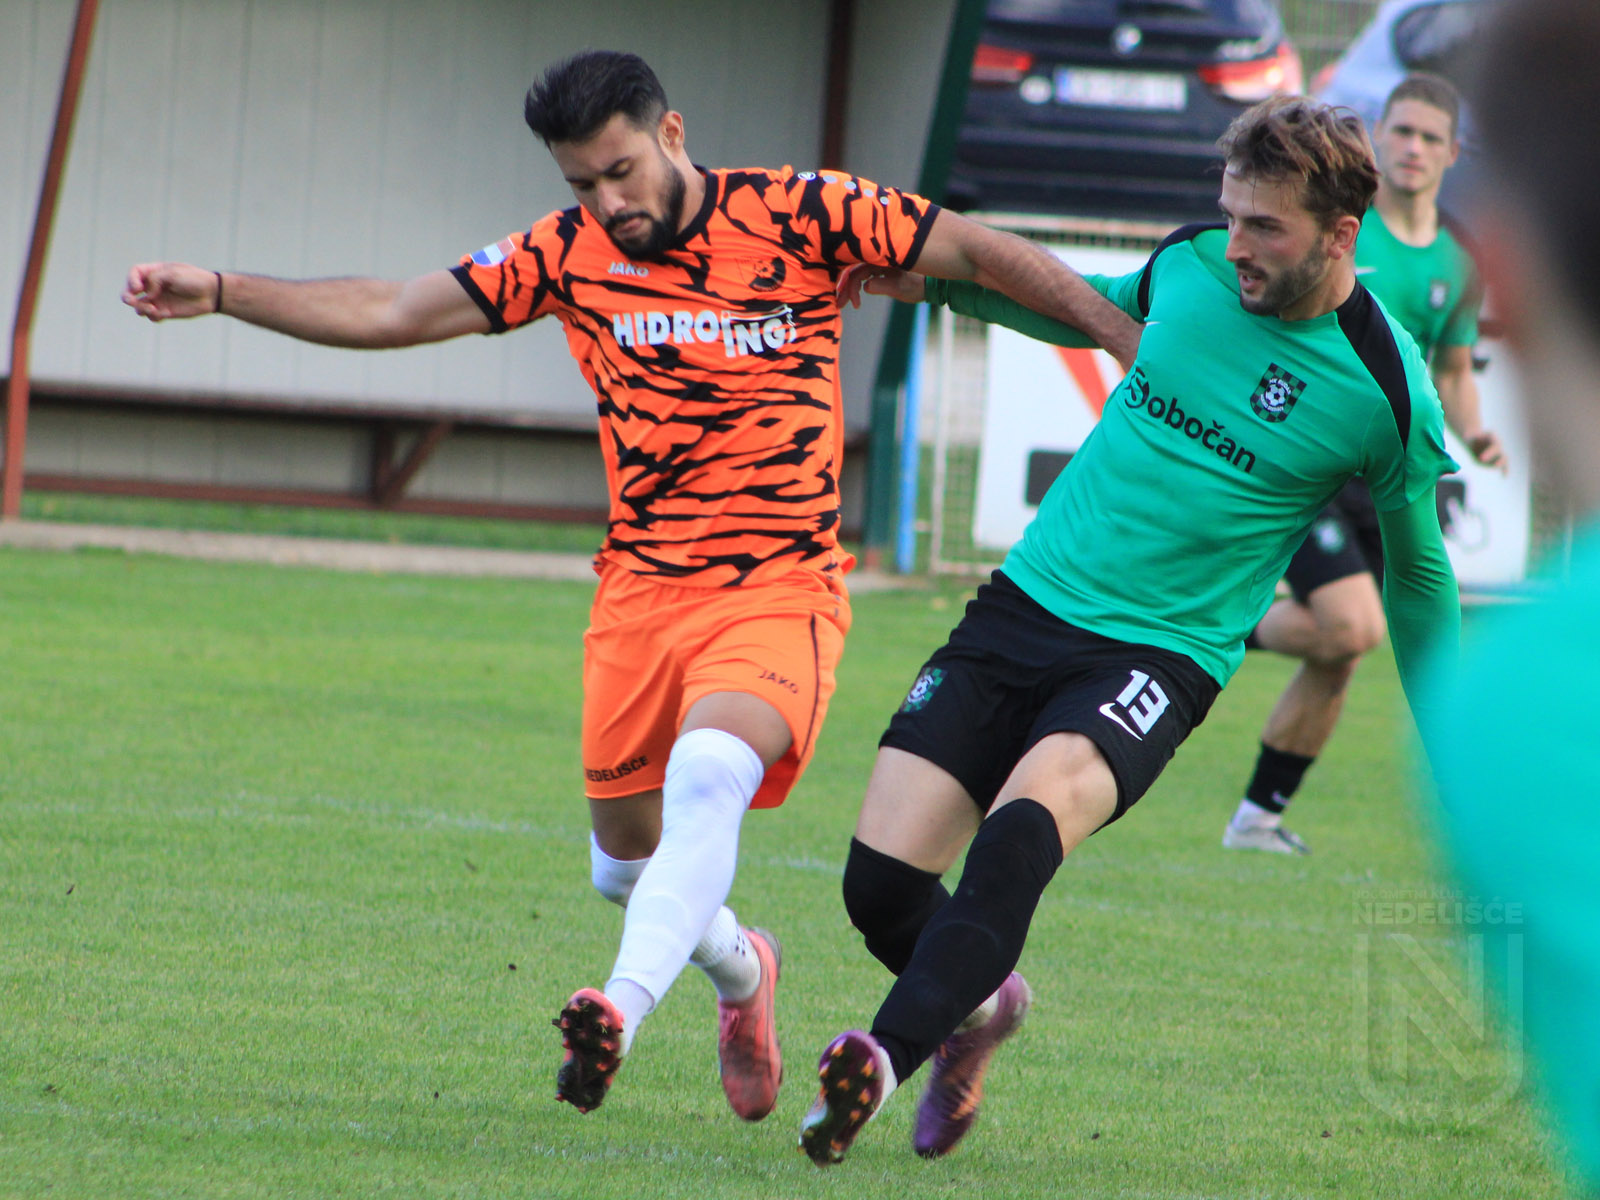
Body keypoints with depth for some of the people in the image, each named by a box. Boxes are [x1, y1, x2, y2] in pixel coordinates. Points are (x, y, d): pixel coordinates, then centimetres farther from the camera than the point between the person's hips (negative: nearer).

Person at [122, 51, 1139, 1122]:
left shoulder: (802, 215, -6)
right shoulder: (570, 254, 4)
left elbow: (983, 253, 1)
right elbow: (393, 314, 7)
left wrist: (1139, 346, -1)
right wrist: (218, 293, 0)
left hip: (782, 585, -4)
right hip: (641, 590, 4)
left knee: (710, 769, -32)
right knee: (625, 864, 7)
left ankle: (624, 1011, -45)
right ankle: (740, 968, 39)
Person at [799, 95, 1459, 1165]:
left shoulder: (1386, 392, -9)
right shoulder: (1192, 266, 1)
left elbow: (1417, 572, 7)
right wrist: (937, 278, 19)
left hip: (1160, 655, -5)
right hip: (1028, 599, 5)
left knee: (1025, 826, -35)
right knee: (883, 879, -7)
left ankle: (886, 1058, -48)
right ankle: (980, 1001, 26)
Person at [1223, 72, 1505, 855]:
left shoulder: (1456, 267, 10)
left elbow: (1453, 374, 22)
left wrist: (1472, 432, 2)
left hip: (1382, 481, 6)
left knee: (1337, 661, 6)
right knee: (1352, 627, -24)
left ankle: (1259, 817, 18)